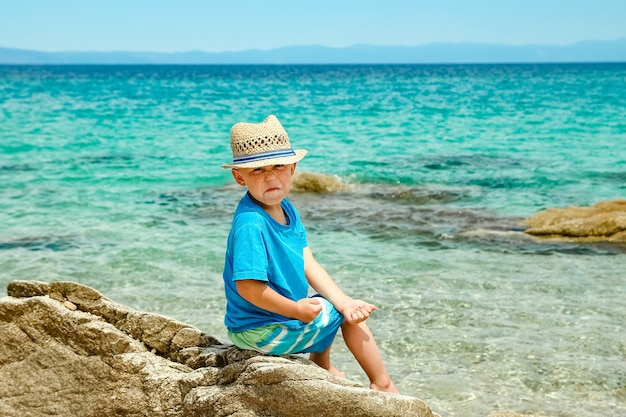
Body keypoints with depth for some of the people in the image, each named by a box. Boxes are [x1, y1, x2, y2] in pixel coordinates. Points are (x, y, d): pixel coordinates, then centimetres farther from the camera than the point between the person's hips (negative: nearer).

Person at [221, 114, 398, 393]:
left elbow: (308, 265, 0)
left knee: (350, 310, 27)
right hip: (261, 332, -10)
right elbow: (248, 286, -33)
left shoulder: (286, 210, 1)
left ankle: (323, 368, 43)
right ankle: (382, 384, 22)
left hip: (286, 313, 10)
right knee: (334, 313, 3)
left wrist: (344, 301, -11)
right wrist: (296, 310, -20)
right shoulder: (250, 223, -30)